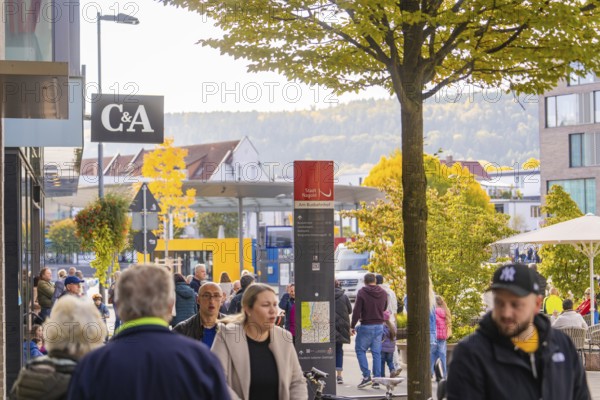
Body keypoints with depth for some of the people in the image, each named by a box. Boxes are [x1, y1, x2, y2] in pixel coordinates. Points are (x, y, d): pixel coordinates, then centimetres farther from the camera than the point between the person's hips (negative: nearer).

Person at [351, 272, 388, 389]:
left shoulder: (362, 293, -10)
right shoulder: (383, 293, 7)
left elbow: (356, 311, -12)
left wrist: (352, 326, -4)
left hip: (366, 326, -5)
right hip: (379, 326, 5)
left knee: (360, 350, 7)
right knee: (376, 353, 8)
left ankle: (366, 376, -6)